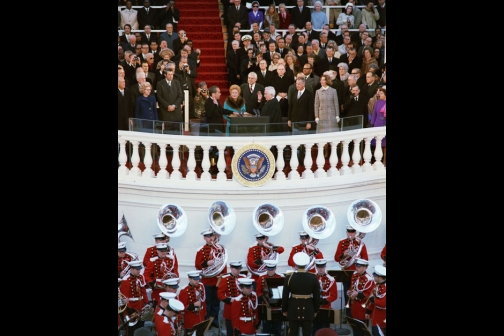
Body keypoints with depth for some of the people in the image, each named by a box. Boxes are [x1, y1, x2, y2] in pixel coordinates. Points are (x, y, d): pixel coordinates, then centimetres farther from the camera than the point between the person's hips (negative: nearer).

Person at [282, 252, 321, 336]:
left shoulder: (289, 278, -11)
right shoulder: (313, 278, -9)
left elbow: (285, 296, -4)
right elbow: (317, 296, -2)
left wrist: (284, 310, 9)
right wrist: (315, 310, 11)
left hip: (293, 309, 0)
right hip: (308, 309, 0)